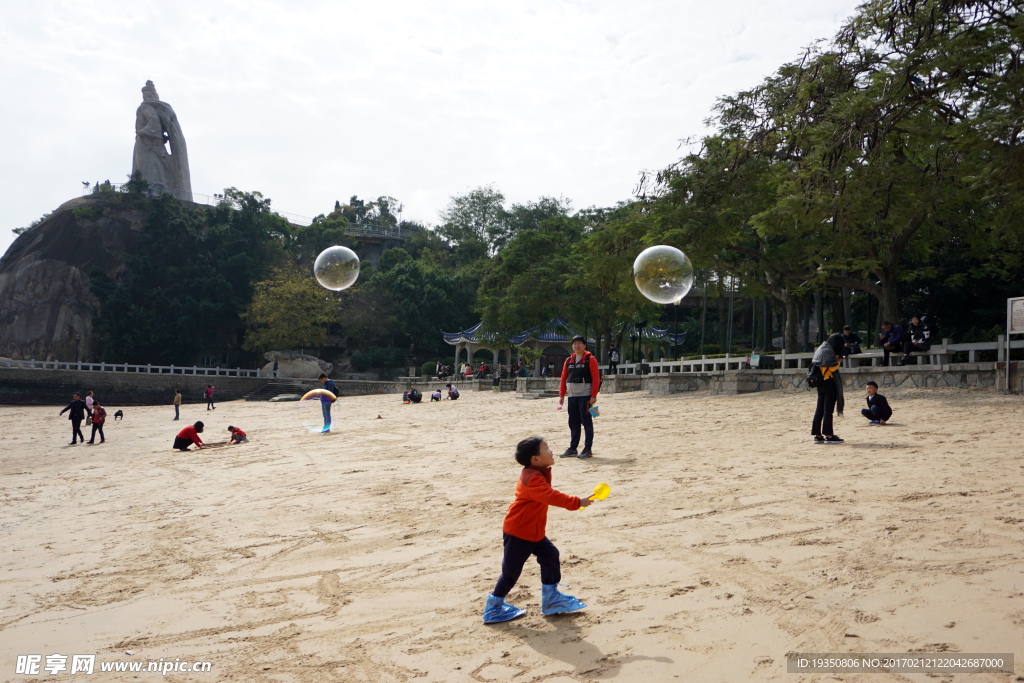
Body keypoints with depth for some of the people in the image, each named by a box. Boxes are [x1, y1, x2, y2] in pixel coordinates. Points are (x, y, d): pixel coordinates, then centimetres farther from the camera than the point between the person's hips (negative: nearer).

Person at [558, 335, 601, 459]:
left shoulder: (590, 359, -3)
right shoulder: (569, 360, 14)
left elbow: (596, 378, -8)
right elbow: (564, 378, 16)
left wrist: (593, 396, -14)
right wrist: (561, 395, 10)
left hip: (585, 395, -6)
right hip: (572, 396, 6)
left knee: (586, 422, -3)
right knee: (573, 423, 9)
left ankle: (587, 449, 1)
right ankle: (572, 449, 16)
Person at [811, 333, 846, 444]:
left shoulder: (821, 348, 16)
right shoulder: (828, 351, -14)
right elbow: (833, 367, -17)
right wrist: (839, 360, 1)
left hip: (821, 383, 9)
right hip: (829, 383, -9)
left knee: (820, 409, 9)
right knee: (828, 410, -6)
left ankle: (817, 435, 10)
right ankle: (828, 435, -5)